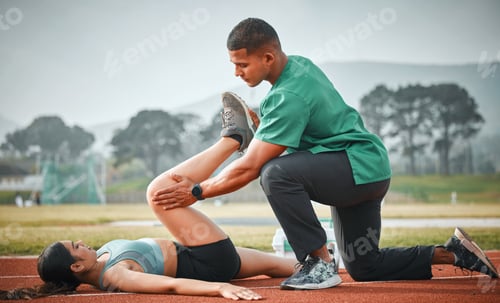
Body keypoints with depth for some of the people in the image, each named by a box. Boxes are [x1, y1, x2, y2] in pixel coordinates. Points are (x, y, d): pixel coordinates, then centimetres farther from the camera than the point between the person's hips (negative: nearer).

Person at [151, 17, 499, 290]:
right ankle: (451, 252, 22)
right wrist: (257, 132, 4)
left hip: (361, 168, -10)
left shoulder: (289, 97, -25)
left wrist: (197, 191, -15)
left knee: (277, 172, -31)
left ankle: (320, 263, -21)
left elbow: (250, 168, -24)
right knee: (365, 267, 18)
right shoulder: (300, 64, 2)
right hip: (370, 171, 10)